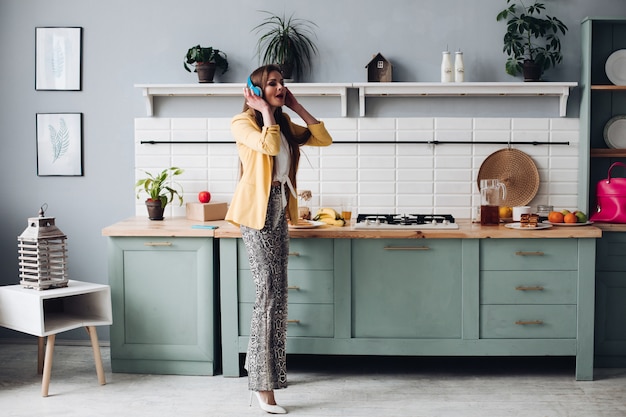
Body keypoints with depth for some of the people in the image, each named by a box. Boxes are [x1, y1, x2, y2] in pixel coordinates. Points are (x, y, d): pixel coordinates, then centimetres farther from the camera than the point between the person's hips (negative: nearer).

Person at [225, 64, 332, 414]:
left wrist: (297, 107, 8)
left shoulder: (285, 124, 16)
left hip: (279, 209, 8)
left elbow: (324, 139, 10)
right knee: (270, 292, -12)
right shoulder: (244, 122, -6)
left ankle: (269, 367, 26)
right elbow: (269, 146, -26)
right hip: (258, 210, -8)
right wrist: (266, 111, -11)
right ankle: (263, 384, -9)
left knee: (277, 293, 12)